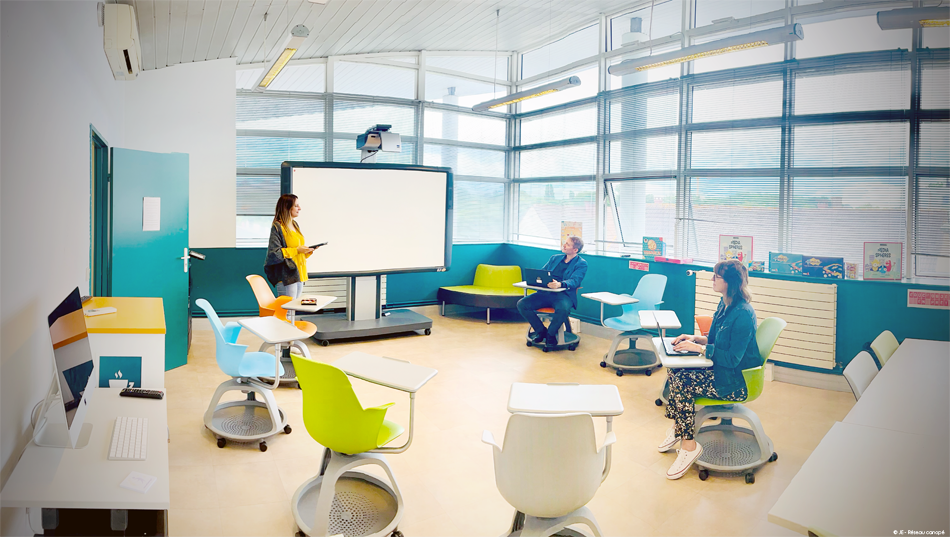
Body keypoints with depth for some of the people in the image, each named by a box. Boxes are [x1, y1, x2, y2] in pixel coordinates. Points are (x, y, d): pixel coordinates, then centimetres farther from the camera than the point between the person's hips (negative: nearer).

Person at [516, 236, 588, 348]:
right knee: (522, 304, -16)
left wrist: (560, 284, -36)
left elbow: (574, 281, -14)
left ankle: (550, 333, -10)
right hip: (545, 293, 5)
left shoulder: (581, 264, 3)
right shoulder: (555, 258, 22)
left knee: (563, 309, -39)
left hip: (564, 295, -5)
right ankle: (541, 331, 2)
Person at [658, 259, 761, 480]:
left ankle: (689, 446, -9)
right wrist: (695, 338, 1)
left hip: (735, 380, -9)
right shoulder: (725, 304, 6)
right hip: (720, 369, 9)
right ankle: (677, 428, 8)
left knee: (682, 382, -22)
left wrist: (697, 347, -22)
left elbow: (732, 358, -25)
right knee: (675, 370, -7)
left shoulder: (743, 314, -24)